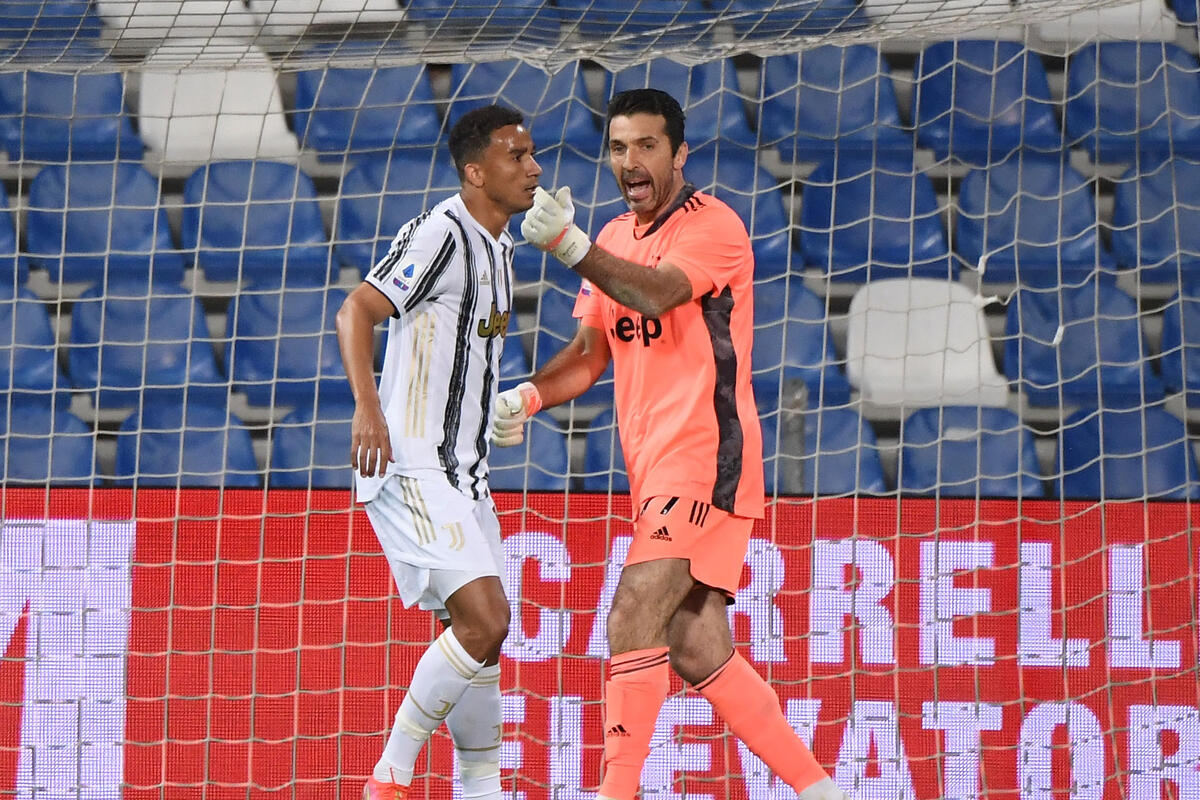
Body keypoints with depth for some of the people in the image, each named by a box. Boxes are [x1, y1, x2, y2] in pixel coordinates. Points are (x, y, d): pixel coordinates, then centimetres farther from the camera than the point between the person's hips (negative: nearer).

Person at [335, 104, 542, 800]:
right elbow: (356, 312, -20)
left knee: (481, 635, 10)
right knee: (484, 620, -20)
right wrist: (368, 409, -32)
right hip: (410, 471, -10)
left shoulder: (500, 246, 16)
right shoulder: (442, 233, -13)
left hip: (463, 475, 10)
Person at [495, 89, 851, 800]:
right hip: (657, 470, 9)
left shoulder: (714, 226, -10)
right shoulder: (618, 239, 16)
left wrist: (572, 246, -44)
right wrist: (529, 396, 1)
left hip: (706, 459, -9)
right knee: (697, 651, 8)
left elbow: (656, 293, -28)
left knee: (634, 621, -20)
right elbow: (592, 350, 21)